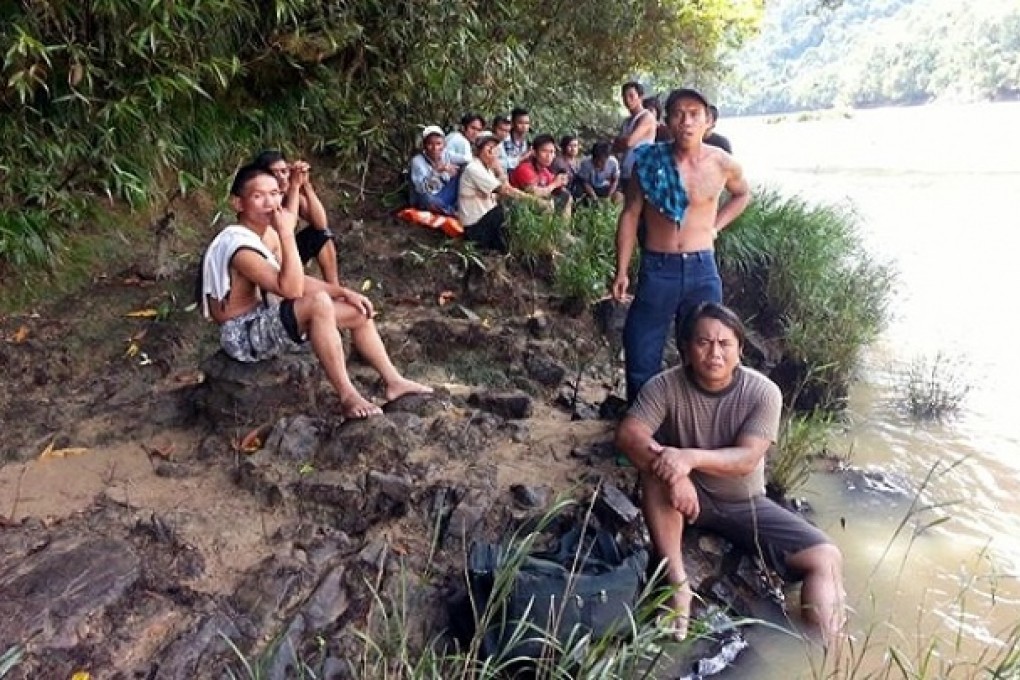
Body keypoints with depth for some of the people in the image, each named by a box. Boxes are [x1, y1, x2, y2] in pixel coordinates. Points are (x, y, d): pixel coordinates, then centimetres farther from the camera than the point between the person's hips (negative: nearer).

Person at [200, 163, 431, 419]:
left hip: (264, 318, 10)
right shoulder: (237, 245, -24)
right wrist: (287, 232, -33)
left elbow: (298, 281, 11)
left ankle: (394, 381, 12)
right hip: (242, 334, -10)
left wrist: (344, 292, -1)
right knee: (319, 303, -35)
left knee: (358, 312, 5)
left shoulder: (267, 234, 5)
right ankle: (347, 396, -26)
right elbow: (291, 290, -33)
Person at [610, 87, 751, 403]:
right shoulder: (649, 161, -4)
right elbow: (630, 215, 0)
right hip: (657, 269, -1)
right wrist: (621, 272, -4)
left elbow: (742, 194, 22)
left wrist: (715, 226, 7)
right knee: (641, 358, 4)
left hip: (702, 269, 1)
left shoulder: (723, 164, 0)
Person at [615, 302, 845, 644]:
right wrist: (675, 474, -45)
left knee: (826, 558, -17)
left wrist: (690, 457, -42)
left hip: (745, 503, 1)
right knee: (655, 468, -33)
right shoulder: (665, 386, -16)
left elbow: (746, 460, -24)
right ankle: (677, 581, -25)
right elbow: (628, 435, -28)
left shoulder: (763, 392, -15)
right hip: (688, 497, -1)